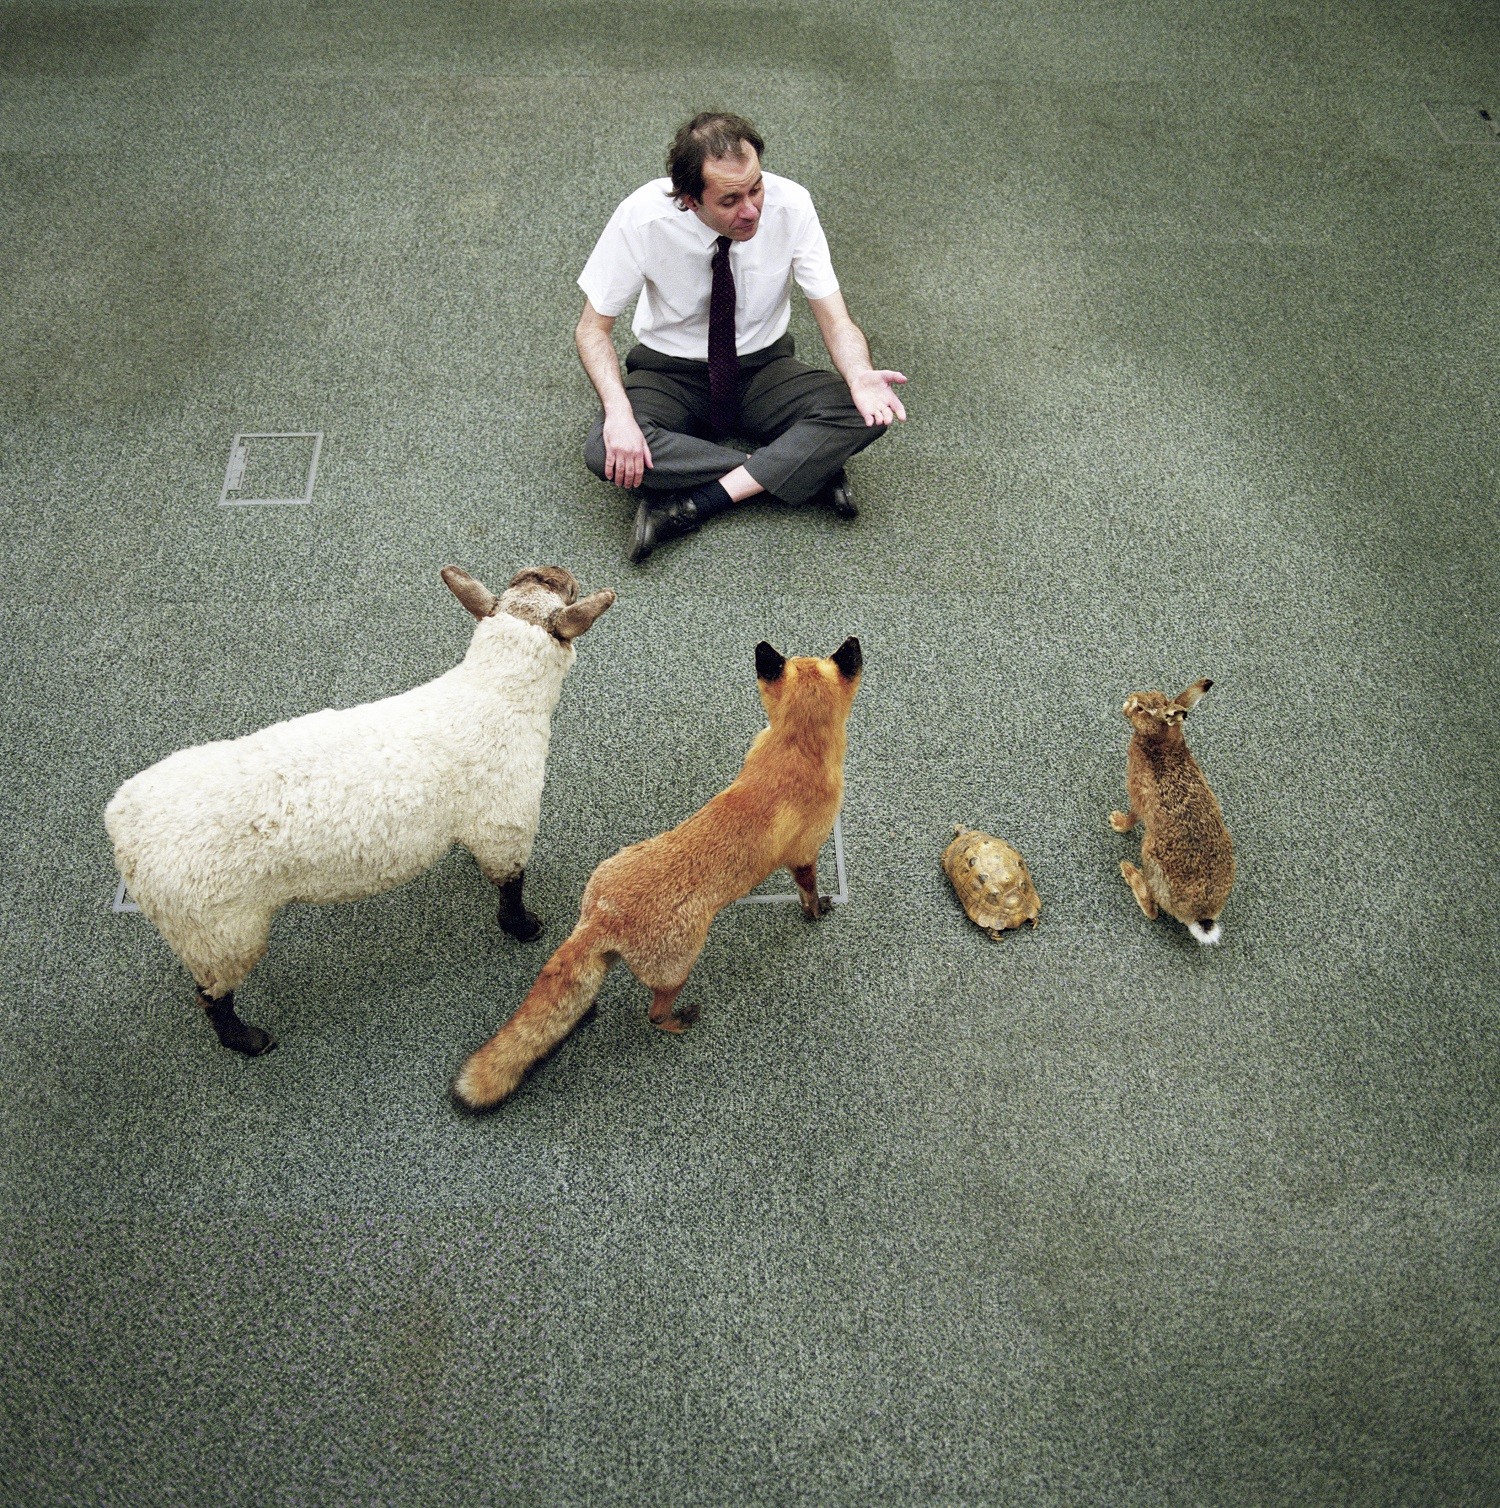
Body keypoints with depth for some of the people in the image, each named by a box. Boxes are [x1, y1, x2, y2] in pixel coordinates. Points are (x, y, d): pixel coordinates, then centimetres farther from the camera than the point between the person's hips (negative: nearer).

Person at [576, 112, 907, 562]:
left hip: (764, 366, 1)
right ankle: (804, 469, -22)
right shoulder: (642, 216, -22)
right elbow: (592, 329, -13)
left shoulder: (790, 204, -19)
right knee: (606, 451, -33)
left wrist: (861, 377, -39)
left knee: (864, 415, -26)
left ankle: (693, 504, -27)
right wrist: (618, 410, -33)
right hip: (670, 372, 0)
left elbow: (834, 319, -15)